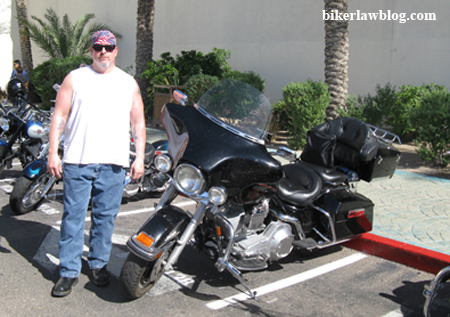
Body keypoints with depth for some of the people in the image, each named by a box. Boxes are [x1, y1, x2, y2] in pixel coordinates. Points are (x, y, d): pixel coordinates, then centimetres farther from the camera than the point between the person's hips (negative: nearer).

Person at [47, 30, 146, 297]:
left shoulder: (128, 82, 12)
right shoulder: (75, 78, 8)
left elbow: (138, 122, 11)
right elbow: (59, 116, 5)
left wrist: (140, 157, 3)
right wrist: (53, 152, -4)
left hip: (113, 162, 1)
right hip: (77, 161, -1)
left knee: (105, 216, 7)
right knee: (73, 216, 1)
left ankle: (99, 264, 23)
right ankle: (69, 271, 10)